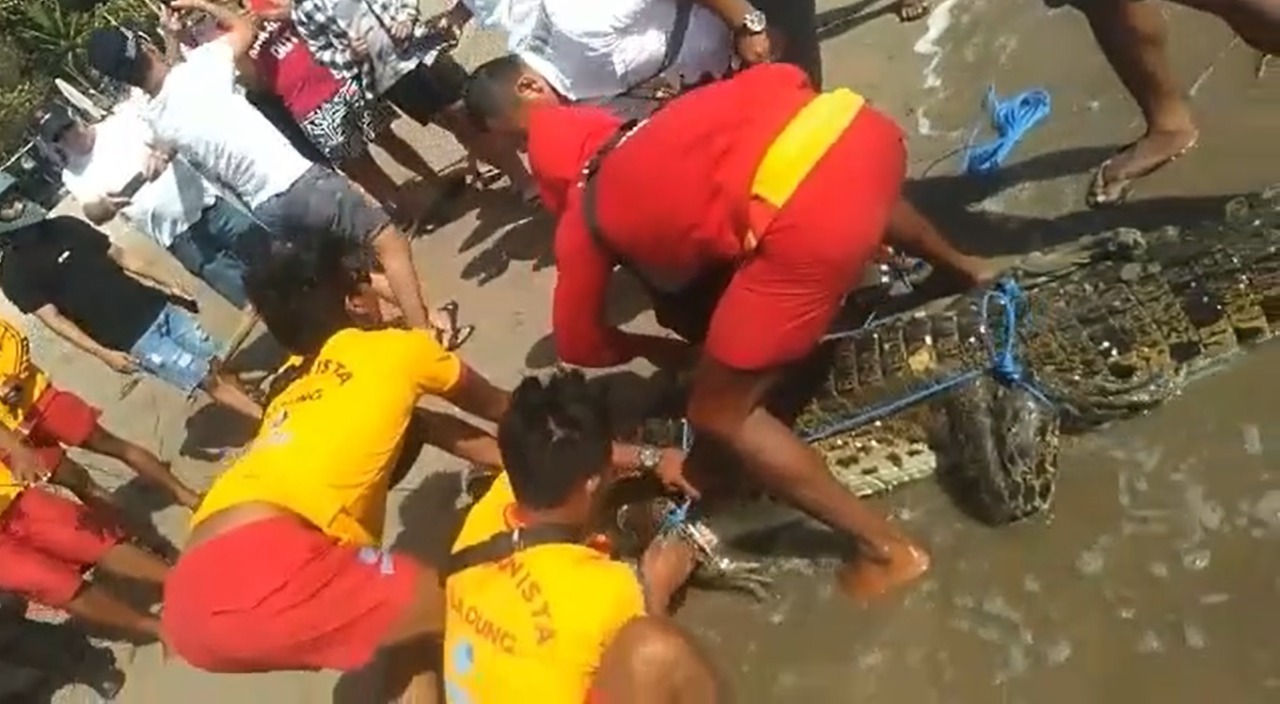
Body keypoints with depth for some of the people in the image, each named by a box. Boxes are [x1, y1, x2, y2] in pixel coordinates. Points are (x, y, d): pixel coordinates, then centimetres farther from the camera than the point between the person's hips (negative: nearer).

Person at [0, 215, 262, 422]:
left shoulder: (64, 226, 10)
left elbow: (118, 254, 16)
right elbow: (53, 318, -10)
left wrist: (167, 285, 11)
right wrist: (103, 353, -17)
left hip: (154, 306, 5)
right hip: (131, 337, -5)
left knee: (215, 364, 5)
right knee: (208, 379, -6)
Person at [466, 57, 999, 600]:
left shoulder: (584, 221, 19)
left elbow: (578, 343, 30)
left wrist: (655, 349, 48)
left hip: (807, 221, -7)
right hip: (856, 122, 7)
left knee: (719, 415, 13)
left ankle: (889, 550, 22)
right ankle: (965, 268, 71)